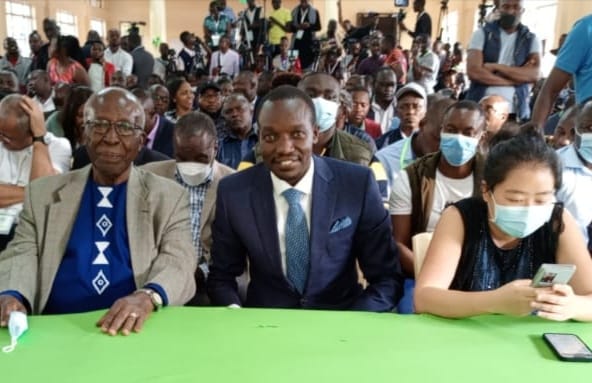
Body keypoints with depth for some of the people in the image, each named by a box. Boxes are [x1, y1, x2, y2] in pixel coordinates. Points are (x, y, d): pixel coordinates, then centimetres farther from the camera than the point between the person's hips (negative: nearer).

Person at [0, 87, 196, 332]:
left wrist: (148, 296, -26)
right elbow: (21, 254, 7)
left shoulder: (170, 197, 7)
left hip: (133, 331, -1)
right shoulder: (43, 193, 14)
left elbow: (178, 261, -4)